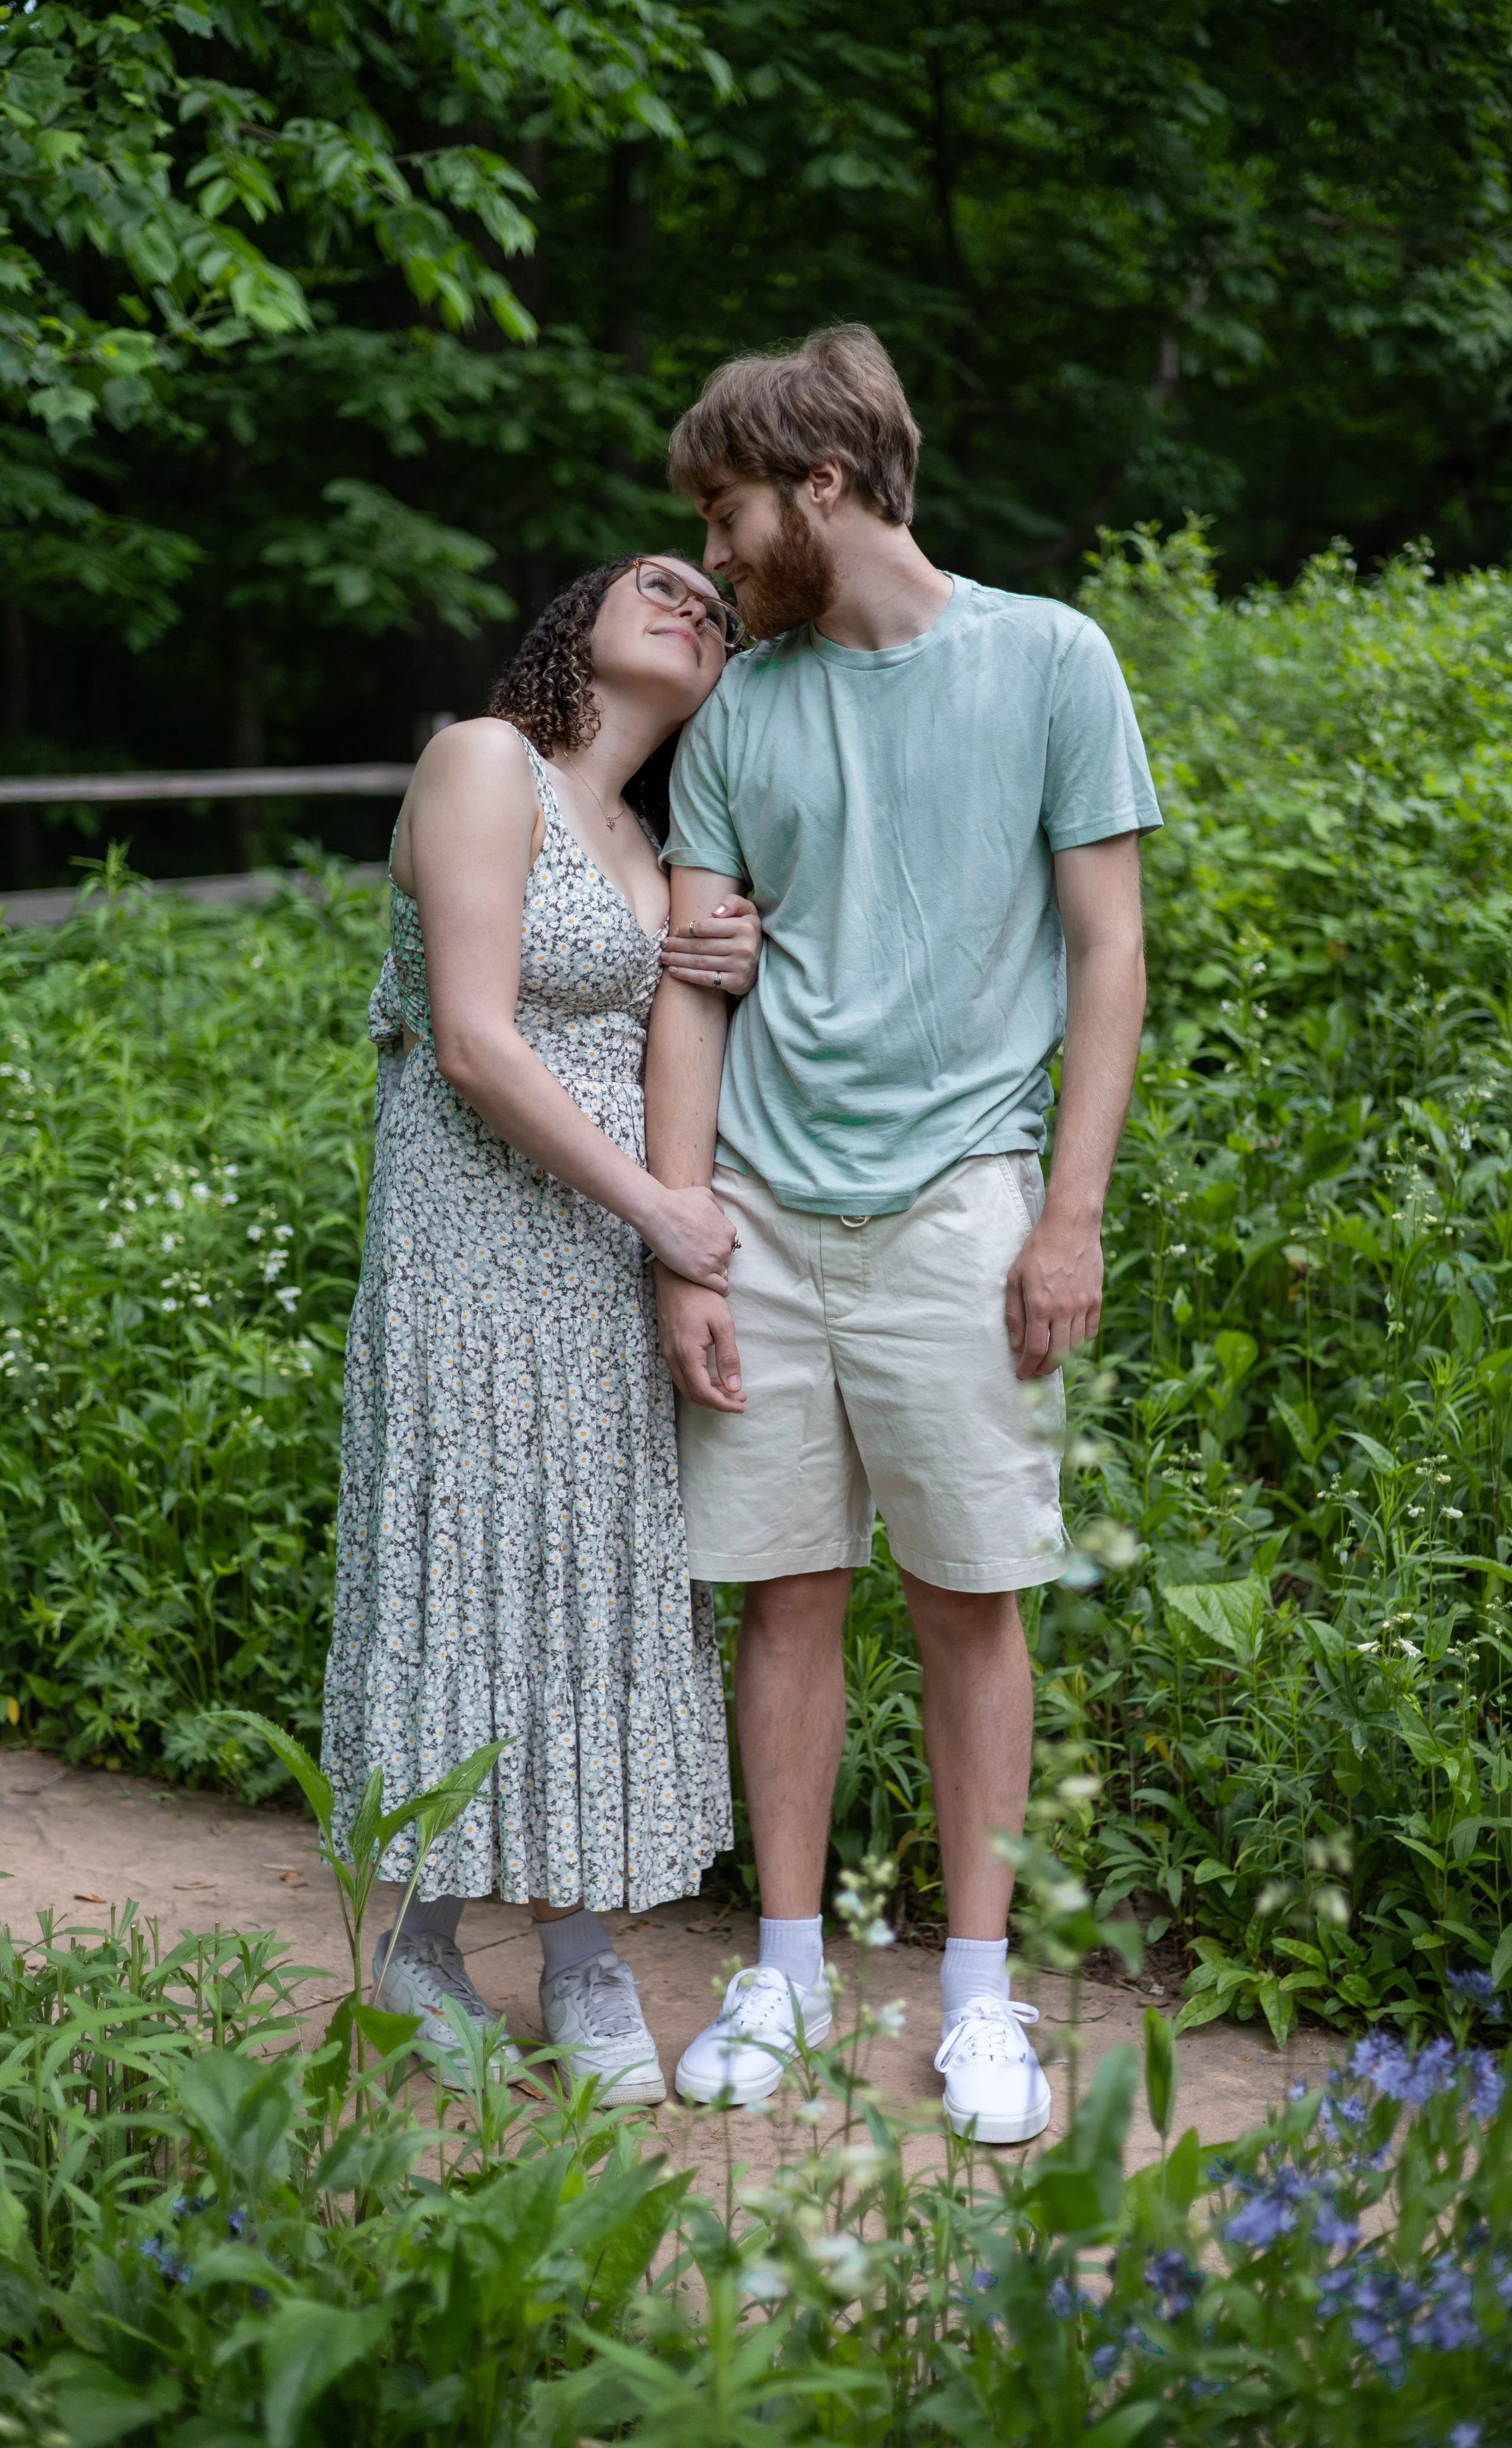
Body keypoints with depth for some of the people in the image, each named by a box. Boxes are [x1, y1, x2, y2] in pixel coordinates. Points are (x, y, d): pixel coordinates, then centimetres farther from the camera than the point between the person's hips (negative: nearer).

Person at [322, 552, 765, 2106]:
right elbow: (473, 1044, -16)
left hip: (614, 1252, 7)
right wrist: (654, 1206, -15)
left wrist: (734, 974, 1)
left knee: (603, 1569, 7)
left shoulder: (646, 841, 16)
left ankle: (581, 1955, 15)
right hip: (476, 1233, -7)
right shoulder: (483, 764, -7)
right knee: (464, 1558, -1)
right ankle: (420, 1954, 12)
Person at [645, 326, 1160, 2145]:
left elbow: (1107, 951, 1)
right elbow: (688, 988, 8)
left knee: (968, 1597, 2)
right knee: (787, 1589, 7)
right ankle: (787, 1969, 20)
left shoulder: (1048, 661, 1)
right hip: (765, 1206, 3)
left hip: (953, 1204, -3)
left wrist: (1073, 1213, -6)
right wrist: (682, 1250, 1)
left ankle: (979, 1994, 14)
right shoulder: (739, 712, 10)